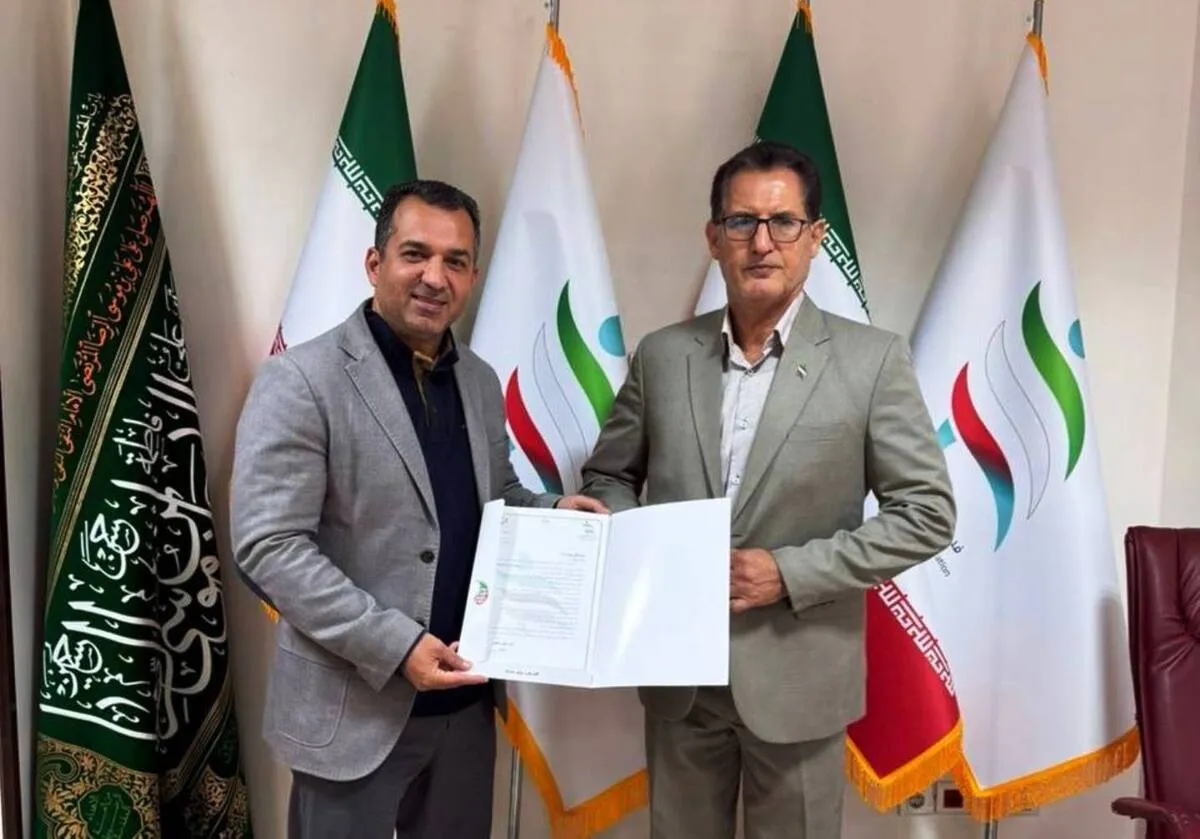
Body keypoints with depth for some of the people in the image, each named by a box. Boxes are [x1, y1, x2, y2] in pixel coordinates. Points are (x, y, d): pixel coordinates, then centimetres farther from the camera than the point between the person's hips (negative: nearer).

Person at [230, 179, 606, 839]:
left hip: (466, 698, 6)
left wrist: (554, 511, -2)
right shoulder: (300, 381, -14)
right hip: (353, 706, -6)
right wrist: (396, 645, -22)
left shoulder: (479, 381, 7)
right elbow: (268, 547, -18)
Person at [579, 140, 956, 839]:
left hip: (797, 675, -2)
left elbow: (927, 512, -8)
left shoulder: (873, 359, -8)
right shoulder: (661, 356, 0)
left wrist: (791, 572, -17)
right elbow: (607, 477, 10)